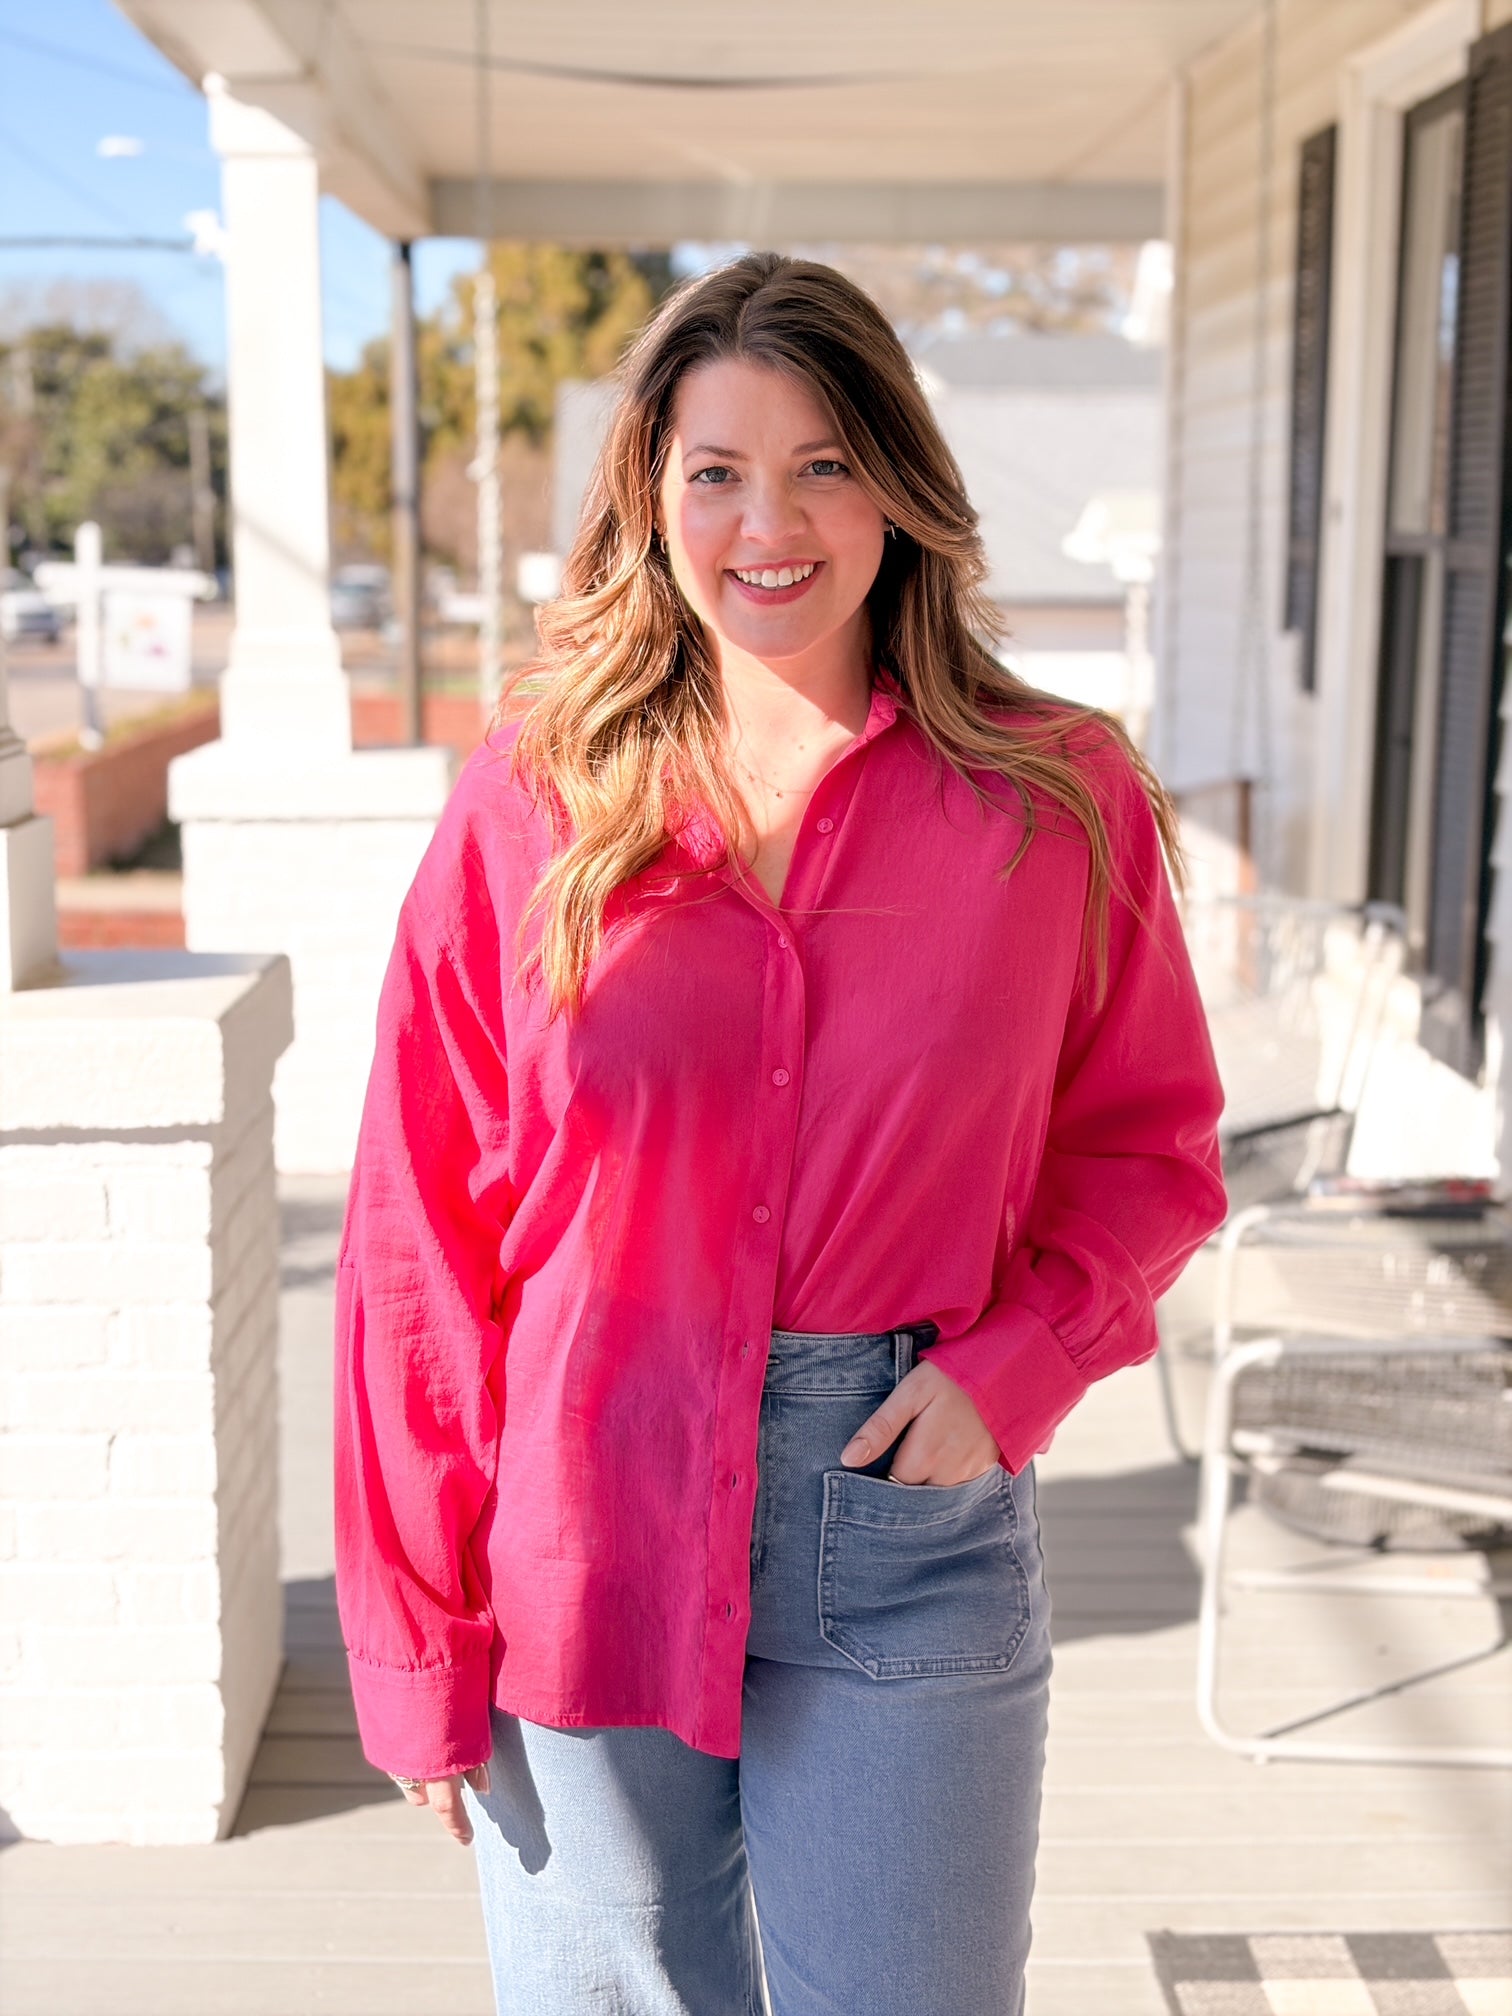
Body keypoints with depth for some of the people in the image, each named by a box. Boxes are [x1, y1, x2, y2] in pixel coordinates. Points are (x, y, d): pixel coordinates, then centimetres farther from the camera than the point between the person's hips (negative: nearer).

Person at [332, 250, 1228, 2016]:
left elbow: (1148, 1141, 9)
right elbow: (418, 1230, -2)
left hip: (905, 1519, 0)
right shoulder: (529, 800, -3)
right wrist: (416, 1641, -2)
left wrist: (1010, 1364, -9)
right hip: (587, 1527, 0)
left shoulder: (1058, 802, -2)